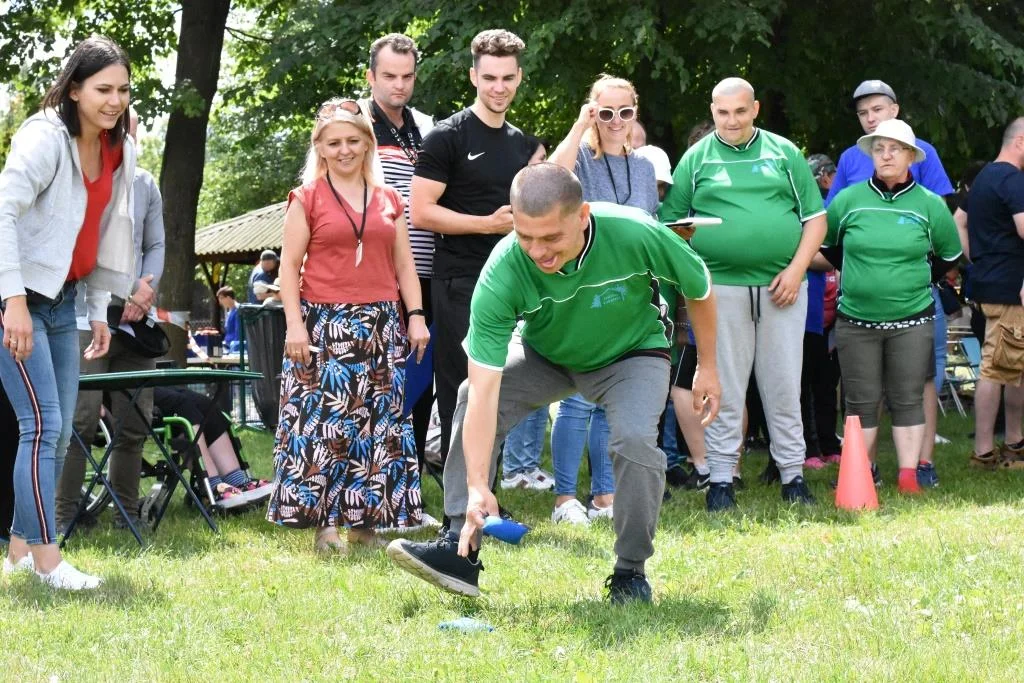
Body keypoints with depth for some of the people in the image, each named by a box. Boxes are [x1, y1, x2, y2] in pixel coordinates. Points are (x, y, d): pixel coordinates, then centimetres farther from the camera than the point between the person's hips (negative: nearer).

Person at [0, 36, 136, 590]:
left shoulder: (118, 150, 7)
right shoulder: (45, 138, -17)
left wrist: (99, 310, 15)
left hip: (61, 300, 8)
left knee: (59, 431, 8)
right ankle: (45, 557, -9)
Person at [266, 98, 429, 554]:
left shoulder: (388, 200, 13)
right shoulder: (307, 197, 2)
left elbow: (404, 264, 15)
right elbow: (289, 265, -1)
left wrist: (416, 316, 5)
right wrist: (294, 324, -10)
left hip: (380, 325, 4)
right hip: (325, 324, -4)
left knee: (378, 425, 3)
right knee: (323, 421, -7)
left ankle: (365, 522, 9)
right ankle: (323, 523, -3)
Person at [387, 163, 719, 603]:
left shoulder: (637, 235, -37)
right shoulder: (503, 271, -36)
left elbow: (700, 288, -13)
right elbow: (485, 389, -37)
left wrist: (708, 368, -4)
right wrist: (477, 485, -44)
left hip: (632, 354, -2)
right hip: (543, 353, 2)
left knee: (635, 438, -26)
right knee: (472, 401, -19)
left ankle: (631, 571, -5)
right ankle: (460, 548, -11)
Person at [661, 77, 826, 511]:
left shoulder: (783, 153, 10)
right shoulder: (696, 159, 8)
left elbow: (815, 217, 10)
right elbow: (670, 223, 6)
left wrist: (796, 269, -3)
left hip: (781, 287, 1)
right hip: (720, 287, -1)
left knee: (784, 386, 4)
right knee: (724, 389, 1)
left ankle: (793, 473, 12)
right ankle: (721, 478, 6)